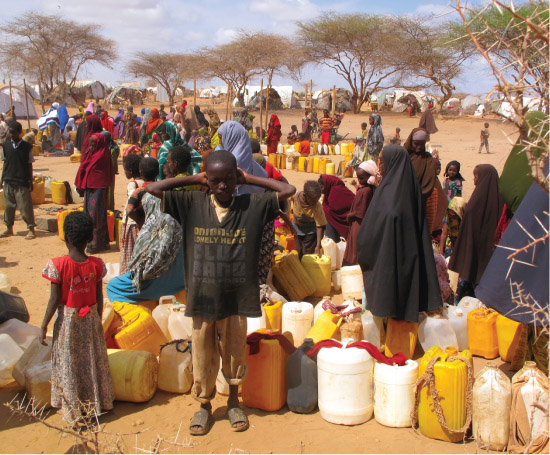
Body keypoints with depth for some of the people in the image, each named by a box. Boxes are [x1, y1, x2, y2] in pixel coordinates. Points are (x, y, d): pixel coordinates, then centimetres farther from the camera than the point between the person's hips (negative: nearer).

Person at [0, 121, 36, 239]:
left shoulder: (26, 147, -3)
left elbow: (29, 165, 1)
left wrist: (30, 182, 1)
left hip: (22, 182, -4)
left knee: (25, 206, -4)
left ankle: (31, 229, 4)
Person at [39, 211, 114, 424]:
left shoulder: (58, 265, -17)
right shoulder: (96, 264, -7)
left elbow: (55, 299, -14)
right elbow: (99, 298, 0)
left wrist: (44, 326, -4)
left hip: (67, 320, -3)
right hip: (90, 319, 3)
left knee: (68, 365, 10)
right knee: (93, 361, 17)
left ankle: (73, 410, 18)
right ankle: (98, 404, 29)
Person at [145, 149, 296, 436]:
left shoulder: (253, 205, -3)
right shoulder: (192, 204, -2)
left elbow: (289, 190, -6)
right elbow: (154, 189, -4)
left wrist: (249, 179, -1)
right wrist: (193, 179, -1)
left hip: (237, 298, 0)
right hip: (202, 297, 0)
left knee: (235, 351, 15)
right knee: (203, 354, 13)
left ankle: (233, 401, 38)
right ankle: (204, 404, 34)